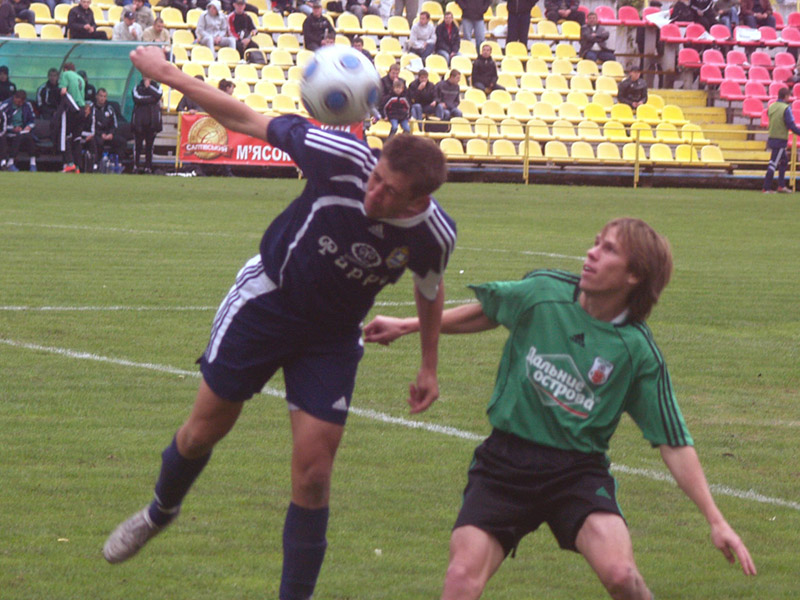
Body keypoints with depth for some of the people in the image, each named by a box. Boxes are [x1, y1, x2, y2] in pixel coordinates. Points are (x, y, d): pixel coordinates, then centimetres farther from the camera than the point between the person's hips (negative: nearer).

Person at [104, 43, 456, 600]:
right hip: (266, 299, 0)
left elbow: (431, 290, 2)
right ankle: (161, 512, 45)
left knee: (314, 470, -8)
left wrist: (429, 368, 10)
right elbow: (248, 121, -18)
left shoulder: (434, 235, -23)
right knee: (205, 429, 12)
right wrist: (168, 74, -14)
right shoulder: (342, 158, -32)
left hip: (332, 336, 0)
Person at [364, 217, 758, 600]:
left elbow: (674, 443, -2)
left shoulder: (638, 351, -7)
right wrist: (410, 326, 25)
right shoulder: (543, 292, -3)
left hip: (577, 470, -2)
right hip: (504, 459, 2)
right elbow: (486, 312, 20)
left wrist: (715, 520, -6)